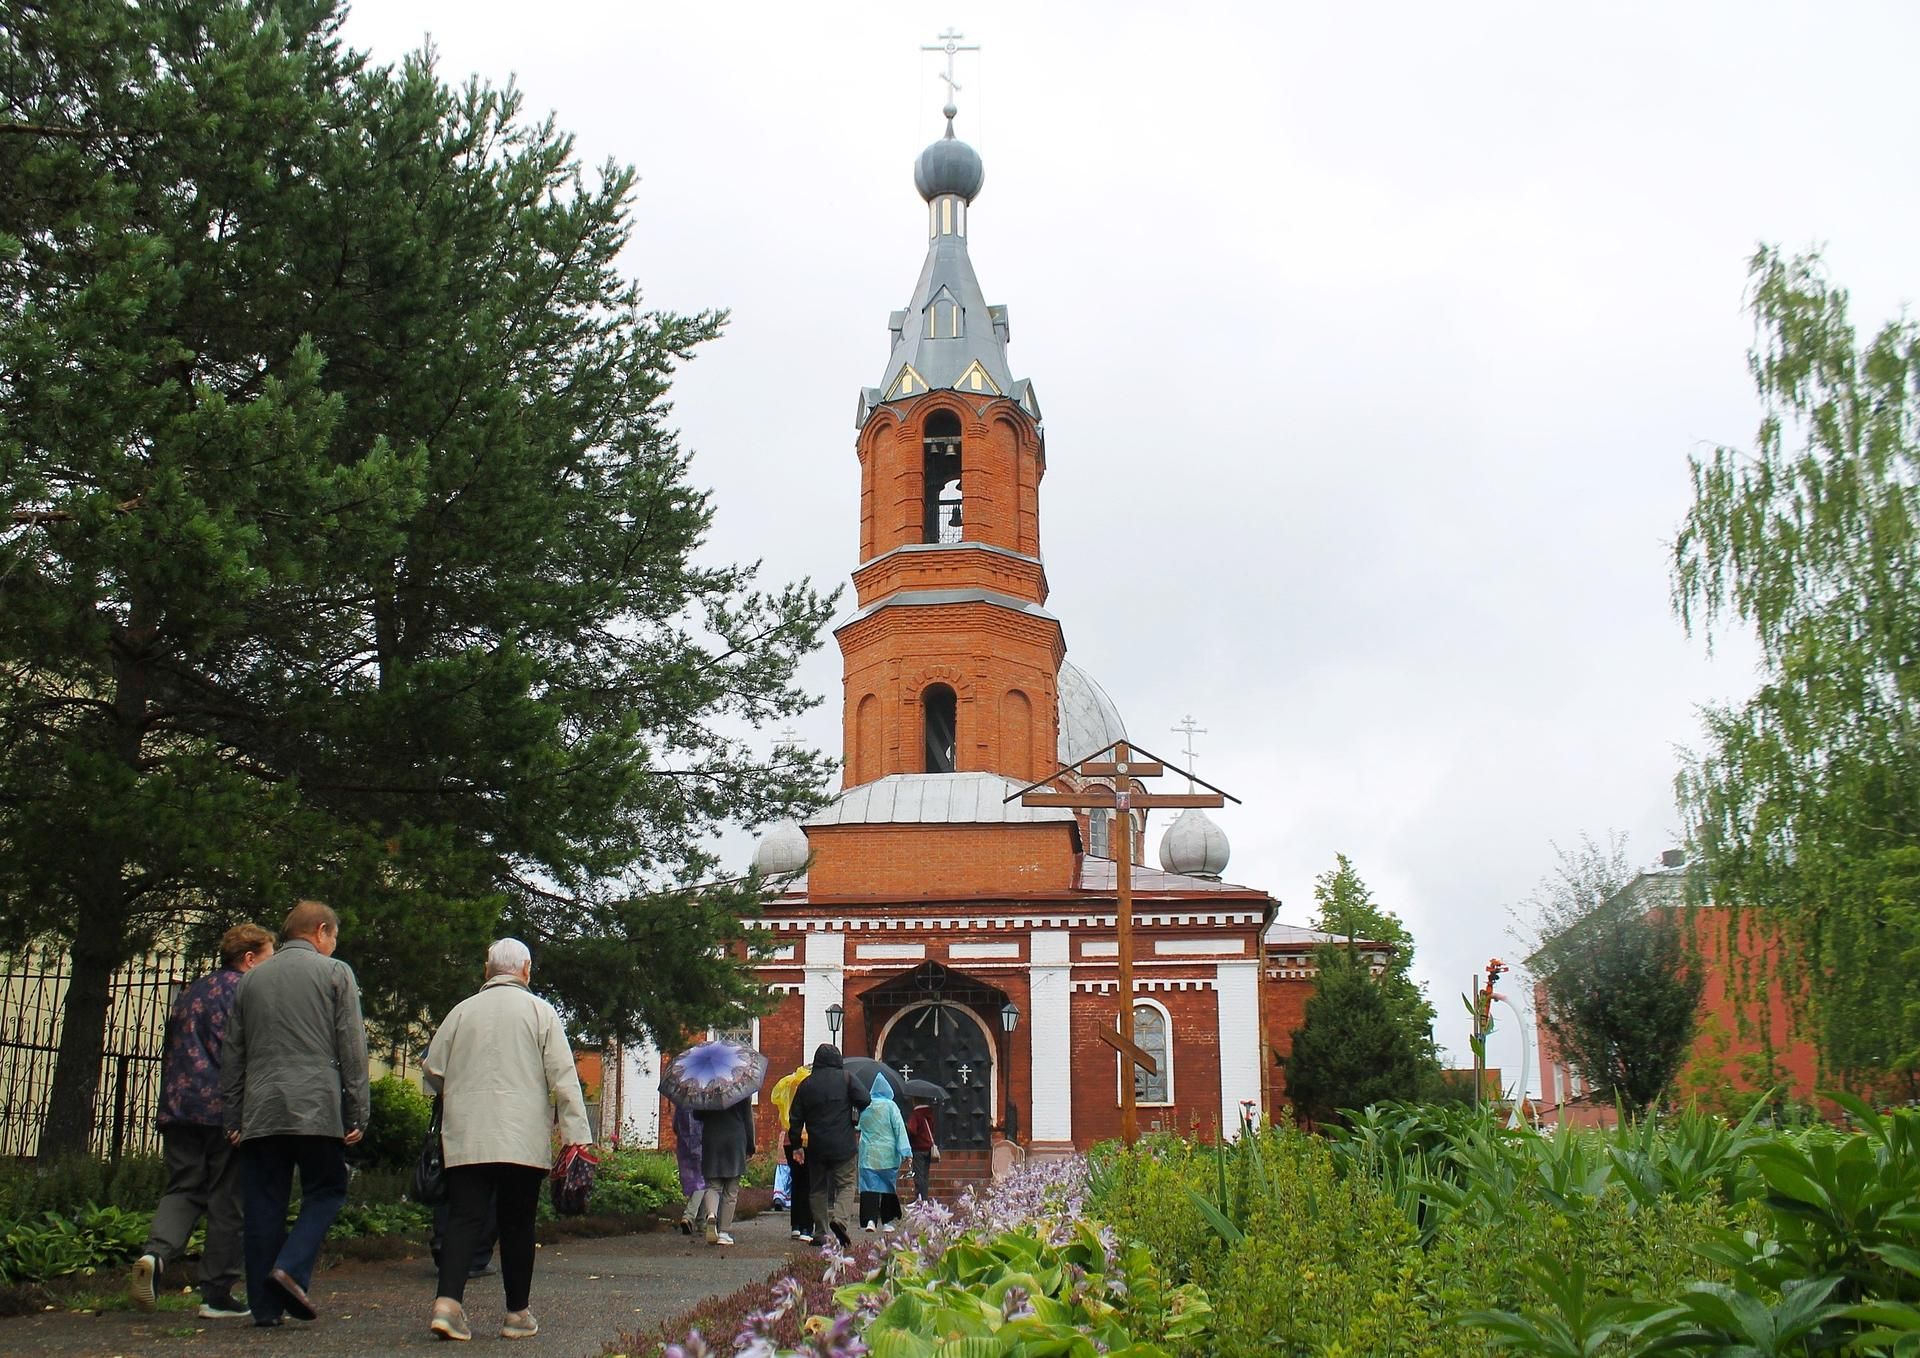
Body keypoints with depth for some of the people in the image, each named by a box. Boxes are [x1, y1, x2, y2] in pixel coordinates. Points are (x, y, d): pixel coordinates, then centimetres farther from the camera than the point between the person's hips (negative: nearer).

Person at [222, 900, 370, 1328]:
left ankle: (265, 1304, 6)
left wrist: (232, 1117, 19)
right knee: (326, 1191, 8)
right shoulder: (335, 973, 2)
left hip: (259, 1112, 4)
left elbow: (232, 1055, 17)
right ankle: (292, 1267, -12)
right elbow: (352, 1049, -3)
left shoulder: (250, 979, 16)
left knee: (264, 1206, 7)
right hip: (317, 1110, -4)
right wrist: (357, 1114, -1)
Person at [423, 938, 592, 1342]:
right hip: (524, 1139, -2)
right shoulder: (539, 1011, 1)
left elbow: (433, 1070, 12)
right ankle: (518, 1314, 13)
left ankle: (448, 1301, -17)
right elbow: (563, 1077, -4)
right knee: (517, 1224, 6)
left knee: (463, 1217, 0)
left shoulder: (462, 1010, 9)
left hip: (464, 1138, 2)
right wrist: (576, 1134, -4)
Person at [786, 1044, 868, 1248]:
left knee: (817, 1189, 11)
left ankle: (820, 1233, 9)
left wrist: (797, 1145, 14)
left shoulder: (806, 1084, 7)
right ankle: (839, 1218, -21)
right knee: (846, 1184, 3)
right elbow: (864, 1100, -10)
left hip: (816, 1146, 3)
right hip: (842, 1146, -2)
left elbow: (796, 1118, 7)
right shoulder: (845, 1078, -2)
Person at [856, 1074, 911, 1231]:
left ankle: (869, 1219, -21)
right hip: (888, 1155, -1)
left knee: (869, 1186, -4)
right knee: (888, 1187, 11)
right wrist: (905, 1152, -9)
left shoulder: (864, 1106, 3)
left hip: (868, 1155, 1)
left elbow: (858, 1126, 16)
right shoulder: (890, 1106, -6)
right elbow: (899, 1128, -9)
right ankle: (887, 1221, 17)